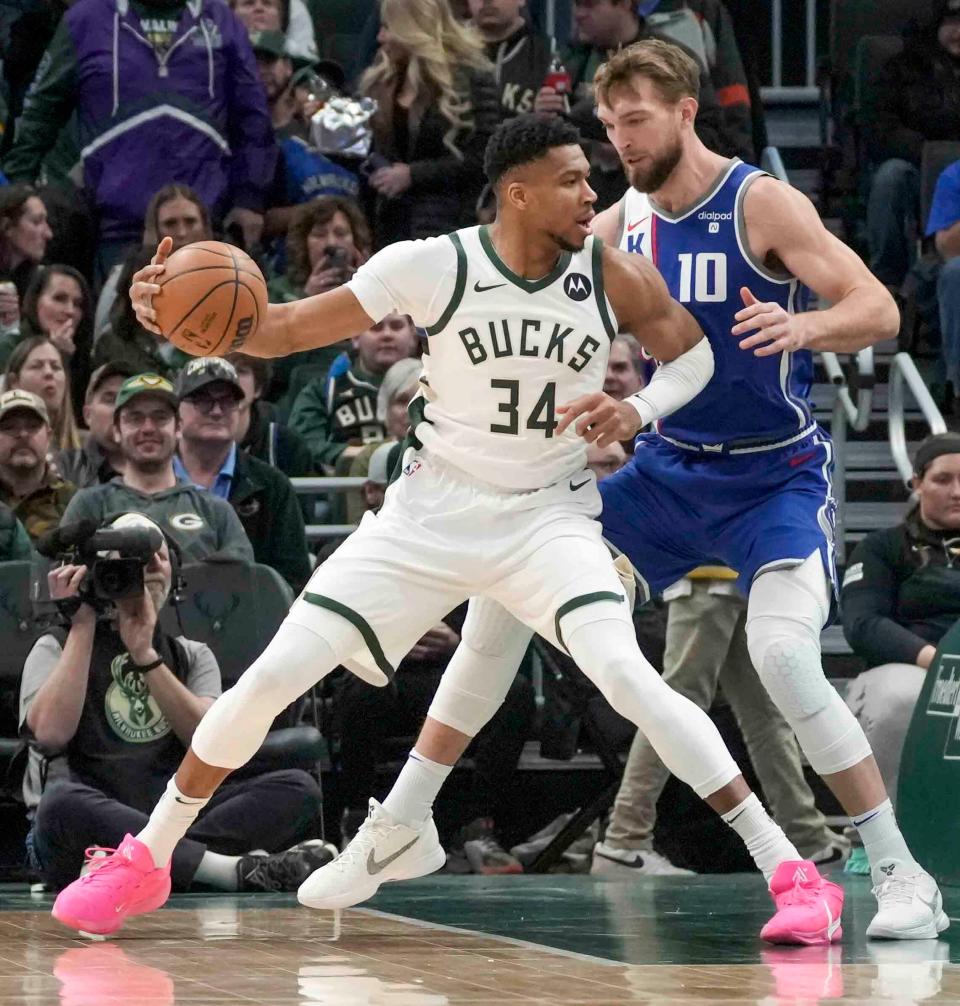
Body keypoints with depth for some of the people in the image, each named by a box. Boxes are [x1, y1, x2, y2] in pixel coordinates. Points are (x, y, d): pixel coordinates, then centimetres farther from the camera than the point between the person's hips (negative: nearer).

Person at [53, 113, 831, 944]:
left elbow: (694, 351, 5)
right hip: (433, 512, 1)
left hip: (548, 516, -1)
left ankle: (788, 866, -22)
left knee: (624, 673, -27)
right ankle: (147, 861, 17)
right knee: (269, 679, -4)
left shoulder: (614, 276, -13)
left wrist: (638, 412, -16)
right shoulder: (432, 267, -15)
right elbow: (289, 329, -8)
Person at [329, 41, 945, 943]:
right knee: (507, 592, 1)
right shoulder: (617, 225, 2)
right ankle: (404, 821, 12)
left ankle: (903, 878, -16)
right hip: (667, 467, 6)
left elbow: (878, 310, -21)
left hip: (774, 476, -6)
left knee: (783, 657, -27)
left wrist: (803, 327, -41)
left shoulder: (760, 203, -15)